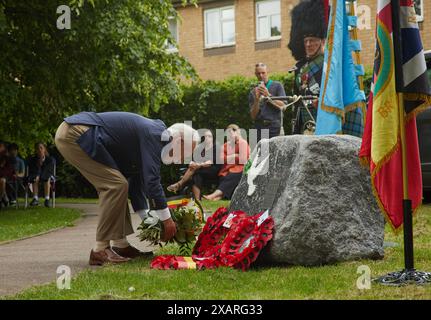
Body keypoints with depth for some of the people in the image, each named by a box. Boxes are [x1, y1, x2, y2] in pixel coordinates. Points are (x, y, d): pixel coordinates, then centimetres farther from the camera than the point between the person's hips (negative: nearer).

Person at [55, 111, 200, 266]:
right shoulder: (154, 133, -12)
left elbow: (137, 180, 25)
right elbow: (151, 179, -17)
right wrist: (166, 218, -9)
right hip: (75, 135, -11)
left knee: (113, 185, 13)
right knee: (116, 185, -12)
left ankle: (120, 245, 14)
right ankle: (100, 251, -9)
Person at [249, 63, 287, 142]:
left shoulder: (277, 86, 9)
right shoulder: (253, 92, 15)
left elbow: (282, 106, -1)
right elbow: (253, 116, 8)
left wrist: (268, 95, -9)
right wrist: (257, 99, -6)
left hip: (275, 129, -2)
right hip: (260, 129, 2)